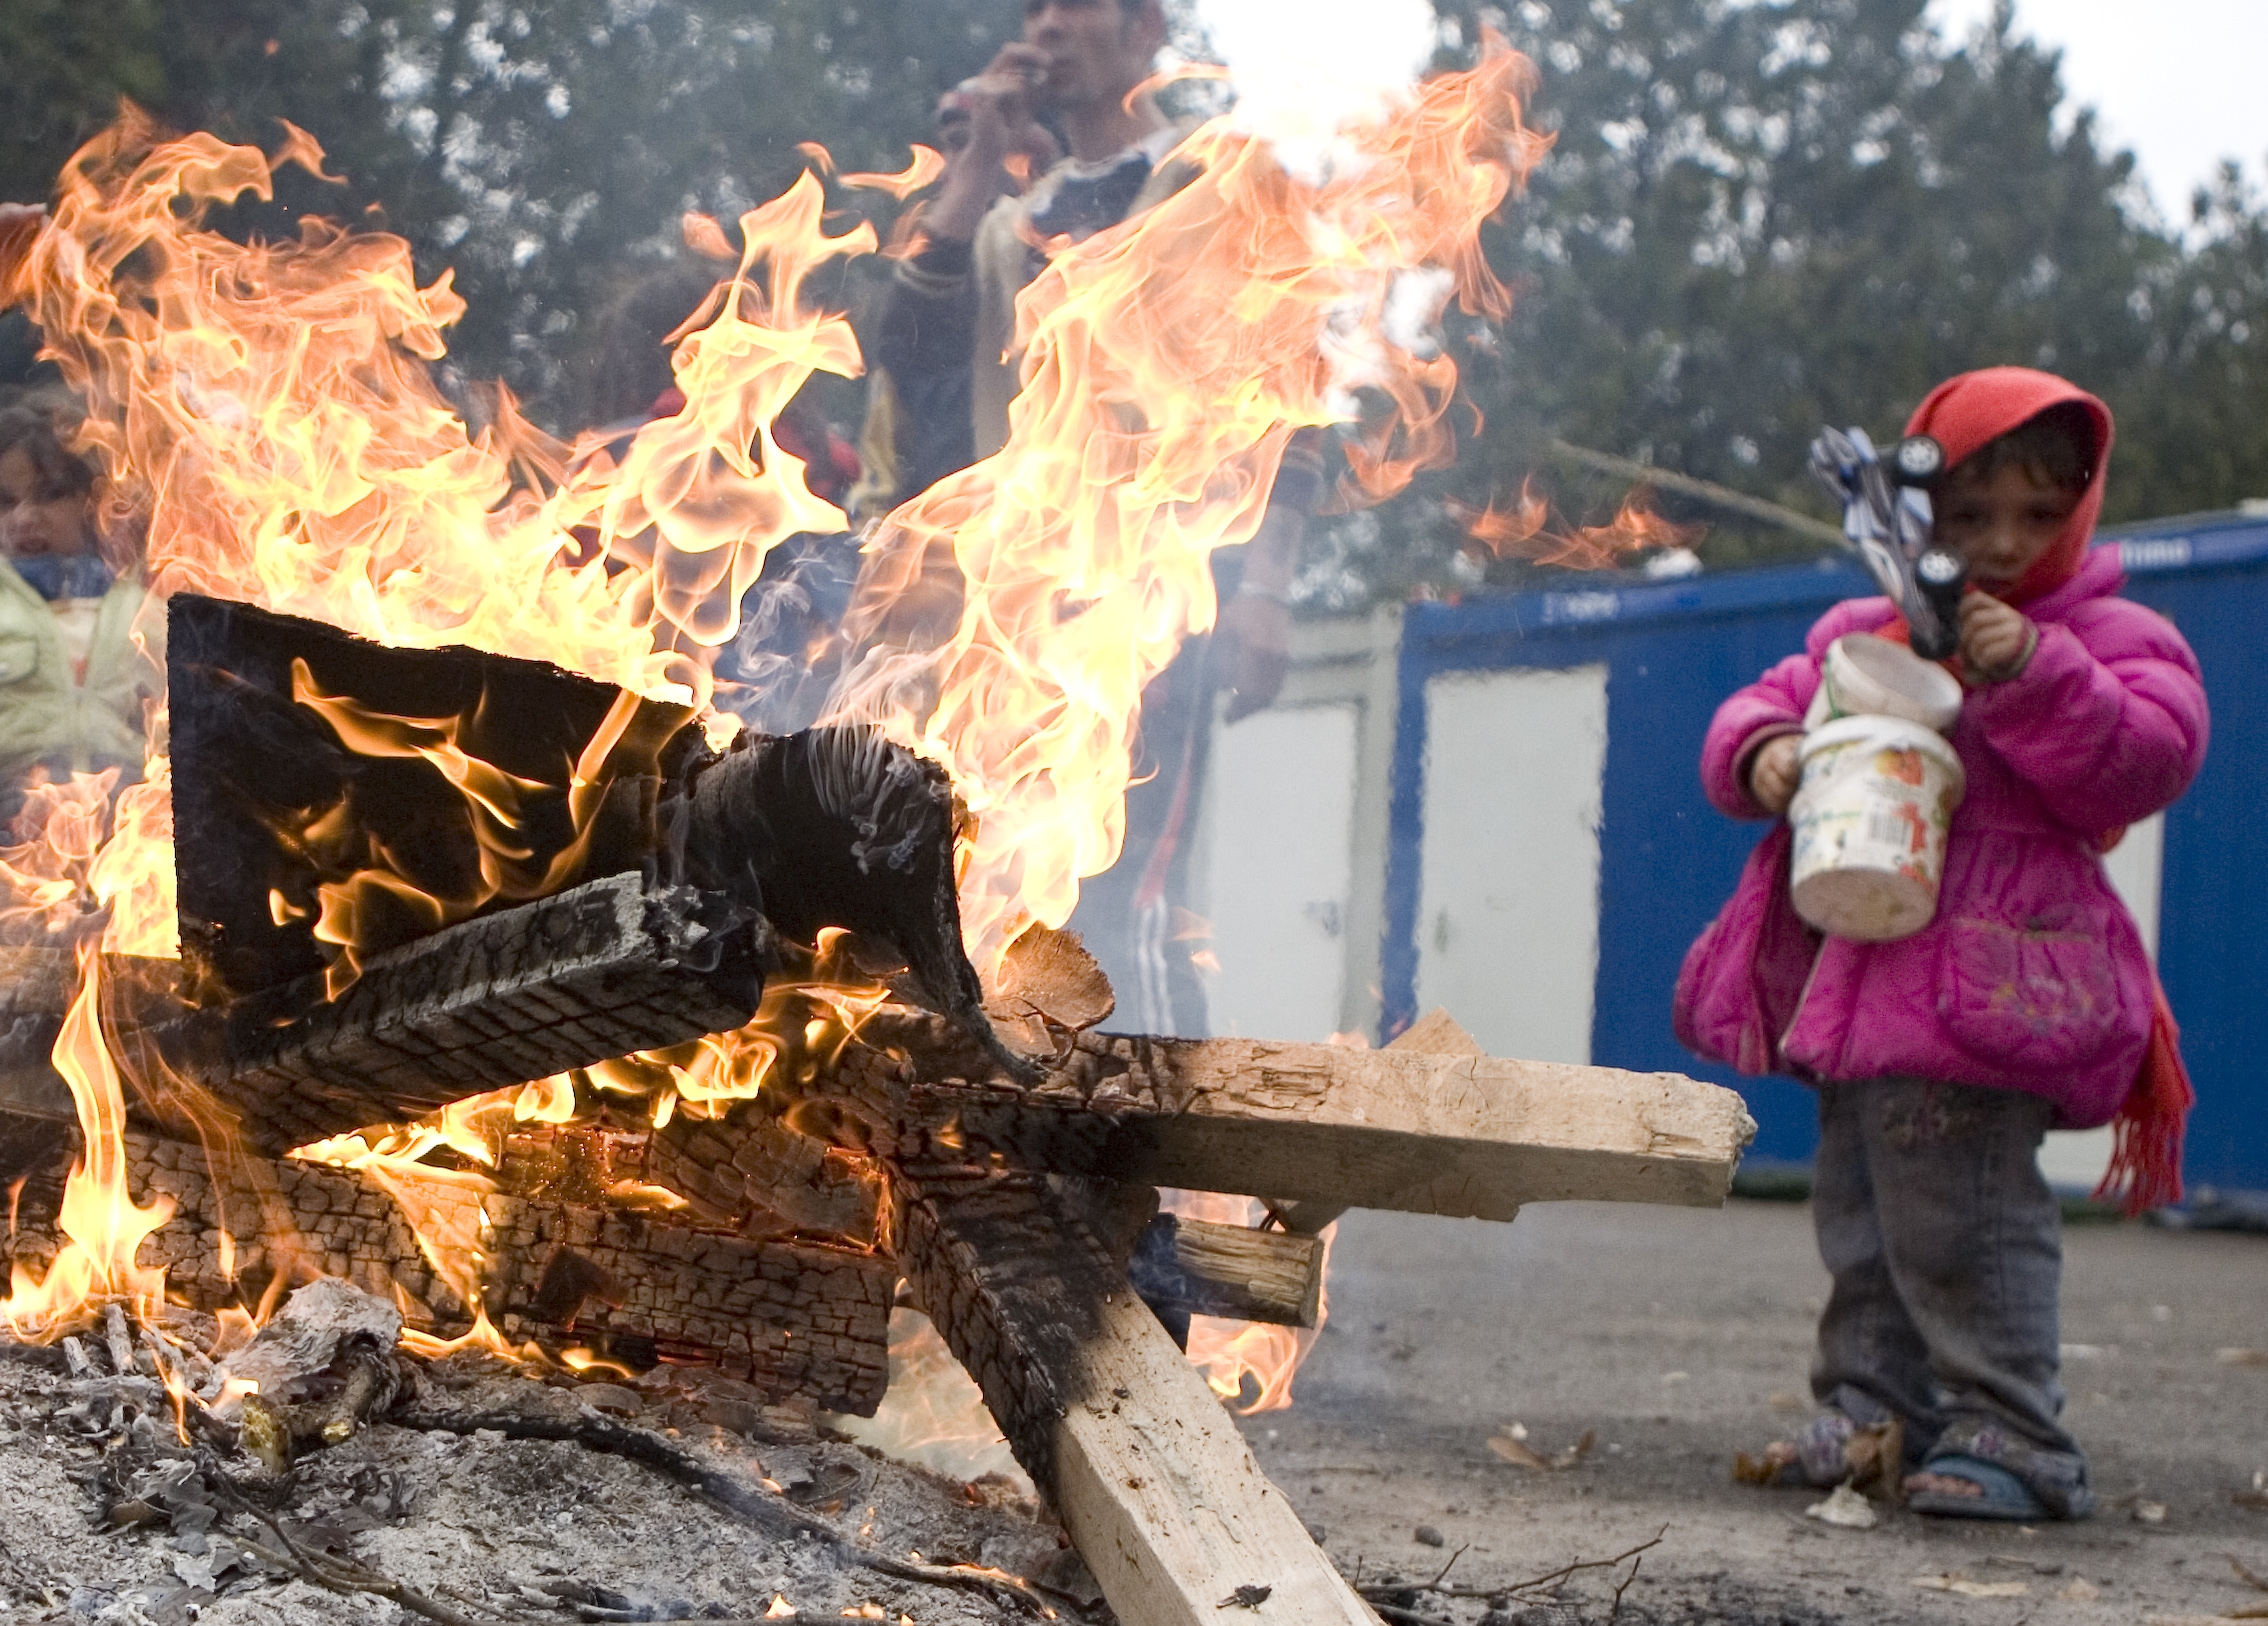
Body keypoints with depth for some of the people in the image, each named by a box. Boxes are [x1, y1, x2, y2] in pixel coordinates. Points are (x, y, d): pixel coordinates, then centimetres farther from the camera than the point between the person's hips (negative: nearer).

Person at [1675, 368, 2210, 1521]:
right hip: (1855, 971, 7)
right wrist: (1763, 753, -4)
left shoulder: (2110, 640, 1)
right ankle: (1874, 1407, 23)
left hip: (1986, 981, -7)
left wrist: (2032, 673, -22)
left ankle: (2009, 1437, -6)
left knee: (1962, 1208, -12)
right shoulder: (1860, 633, 17)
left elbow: (2149, 759, -13)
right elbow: (1767, 704, 20)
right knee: (1860, 1207, 13)